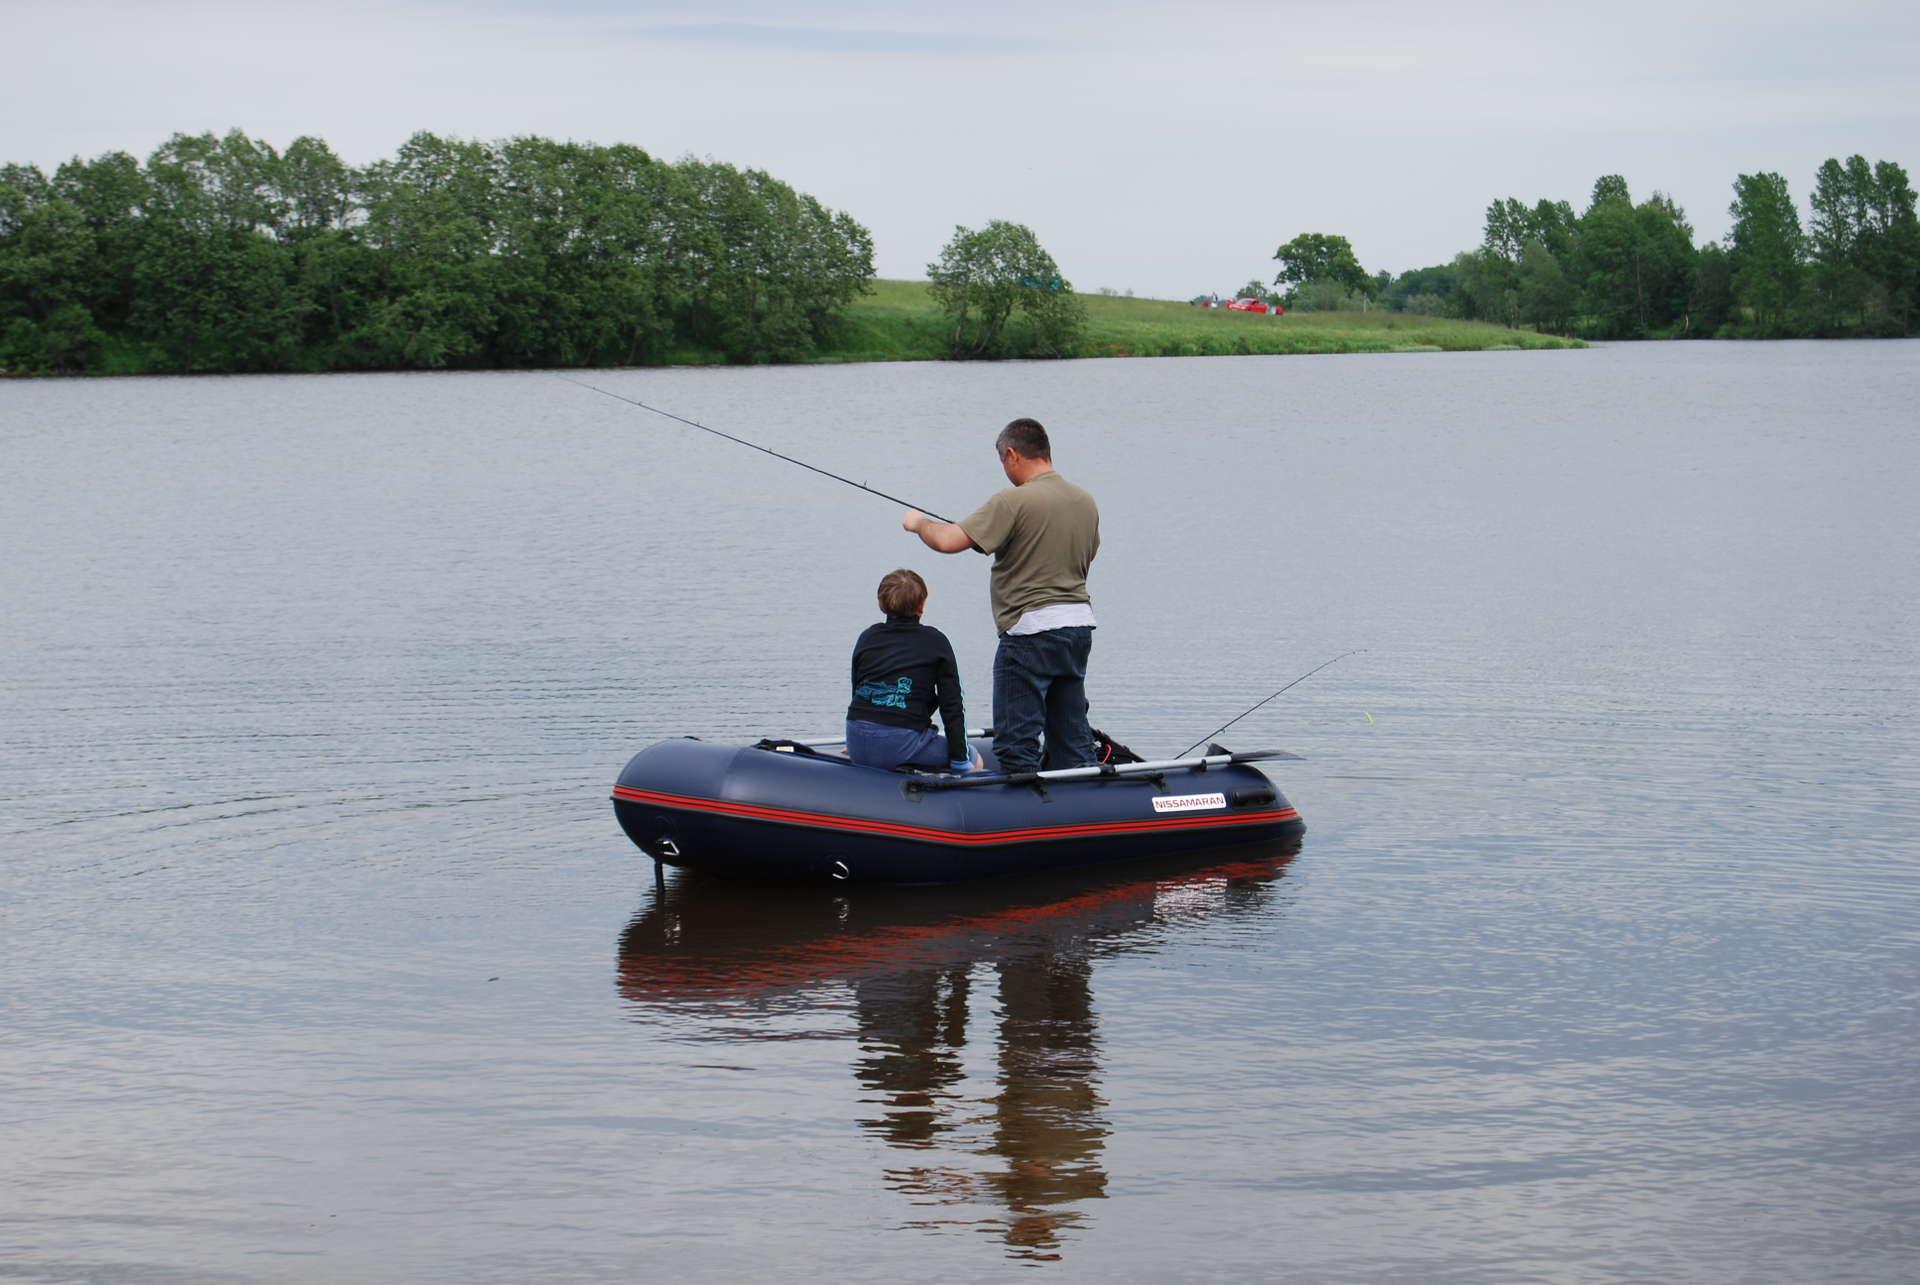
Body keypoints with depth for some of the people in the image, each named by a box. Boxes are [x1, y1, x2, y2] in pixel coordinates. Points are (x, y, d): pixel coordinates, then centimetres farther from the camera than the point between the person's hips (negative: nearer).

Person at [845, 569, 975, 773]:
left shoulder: (867, 637, 12)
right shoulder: (935, 641, 1)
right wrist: (960, 762, 7)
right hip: (901, 744, -5)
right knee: (973, 760, 13)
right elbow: (951, 706, 1)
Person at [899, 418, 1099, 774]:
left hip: (1030, 630, -7)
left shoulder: (1014, 502, -15)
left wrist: (918, 522, 2)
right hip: (1080, 622, 8)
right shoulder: (1085, 502, 8)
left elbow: (947, 541, -19)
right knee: (1072, 735, 14)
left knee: (1016, 743, 0)